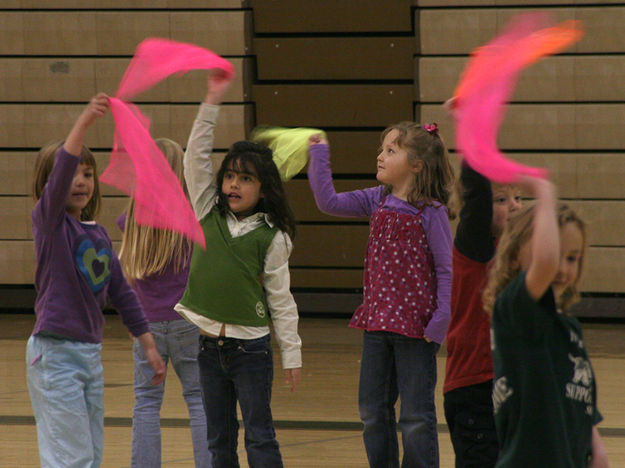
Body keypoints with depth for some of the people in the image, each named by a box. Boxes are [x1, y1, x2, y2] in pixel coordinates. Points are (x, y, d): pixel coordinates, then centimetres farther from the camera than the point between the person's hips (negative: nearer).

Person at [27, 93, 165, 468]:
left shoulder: (98, 235, 12)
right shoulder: (49, 222, -8)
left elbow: (122, 293, 19)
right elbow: (61, 171, -27)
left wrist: (150, 347, 19)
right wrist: (85, 121, -40)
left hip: (91, 353, 7)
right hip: (55, 354, -7)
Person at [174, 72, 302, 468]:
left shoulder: (271, 237, -5)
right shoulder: (209, 215, 5)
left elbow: (280, 297, -1)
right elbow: (196, 157, -1)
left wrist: (292, 353, -2)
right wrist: (212, 102, -8)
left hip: (250, 345, -4)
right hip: (209, 342, 4)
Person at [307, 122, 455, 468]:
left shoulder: (431, 212, -11)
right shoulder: (377, 201, 7)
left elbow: (447, 269, -10)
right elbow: (329, 203, 4)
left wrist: (441, 321, -16)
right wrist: (318, 157, 1)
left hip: (415, 328, -6)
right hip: (377, 322, 6)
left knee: (416, 416, 0)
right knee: (372, 412, 12)